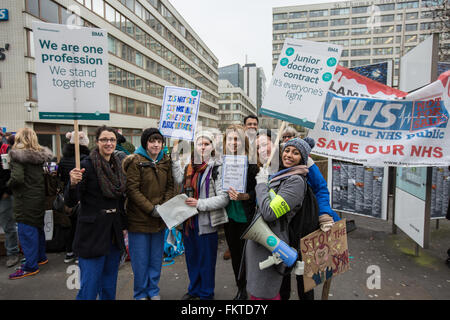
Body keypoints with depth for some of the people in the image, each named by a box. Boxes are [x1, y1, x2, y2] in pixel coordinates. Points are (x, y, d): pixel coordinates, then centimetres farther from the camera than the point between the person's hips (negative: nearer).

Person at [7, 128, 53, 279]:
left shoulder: (17, 154, -14)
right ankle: (41, 257, 32)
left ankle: (31, 266, 10)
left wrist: (8, 184, -4)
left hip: (25, 199, -7)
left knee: (26, 231, 2)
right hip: (39, 196, 7)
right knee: (38, 227, 19)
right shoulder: (39, 154, 5)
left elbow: (17, 178, -22)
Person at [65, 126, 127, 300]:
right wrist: (73, 183, -34)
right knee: (89, 287, 2)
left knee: (110, 285, 19)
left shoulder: (117, 165, 7)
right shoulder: (87, 165, -12)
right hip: (93, 234, -6)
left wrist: (122, 224, 10)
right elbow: (70, 202, -15)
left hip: (114, 232, 6)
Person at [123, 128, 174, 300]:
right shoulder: (135, 161, -10)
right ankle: (141, 294, 28)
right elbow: (132, 189, -15)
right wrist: (151, 209, -18)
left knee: (156, 258, 16)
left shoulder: (165, 161, 6)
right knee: (140, 259, 8)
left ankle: (153, 291, 34)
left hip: (160, 219, 5)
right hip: (139, 218, -5)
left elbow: (170, 186, 6)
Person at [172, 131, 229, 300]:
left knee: (206, 260, 8)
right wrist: (175, 158, -6)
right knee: (191, 258, 20)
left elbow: (224, 198, -17)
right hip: (189, 220, 6)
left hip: (207, 222, -6)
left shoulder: (217, 168, -11)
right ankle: (194, 290, 40)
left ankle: (206, 294, 29)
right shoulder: (190, 166, 9)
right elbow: (179, 179, -6)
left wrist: (200, 203, -20)